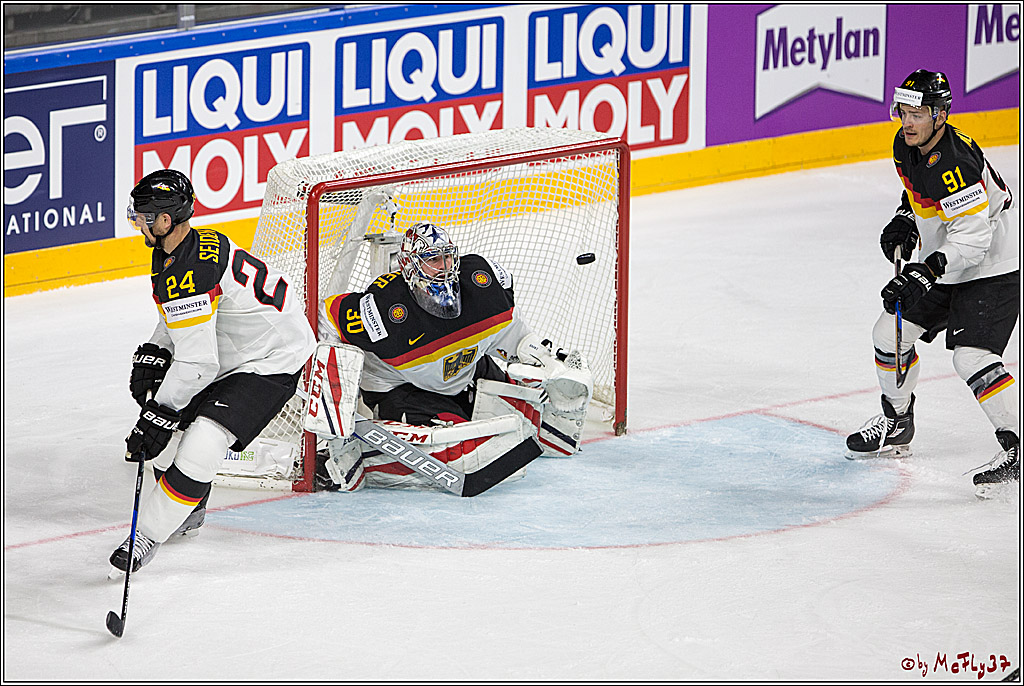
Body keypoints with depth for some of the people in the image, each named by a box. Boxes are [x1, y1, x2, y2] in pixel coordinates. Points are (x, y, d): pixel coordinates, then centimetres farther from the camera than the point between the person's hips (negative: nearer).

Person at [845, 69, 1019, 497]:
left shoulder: (955, 165, -30)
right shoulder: (906, 146, -2)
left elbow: (971, 238, -33)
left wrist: (925, 273, -39)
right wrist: (904, 221, 4)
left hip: (992, 268, -10)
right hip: (943, 266, 10)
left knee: (971, 356, -23)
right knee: (890, 333, 10)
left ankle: (1016, 449, -18)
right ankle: (896, 424, 30)